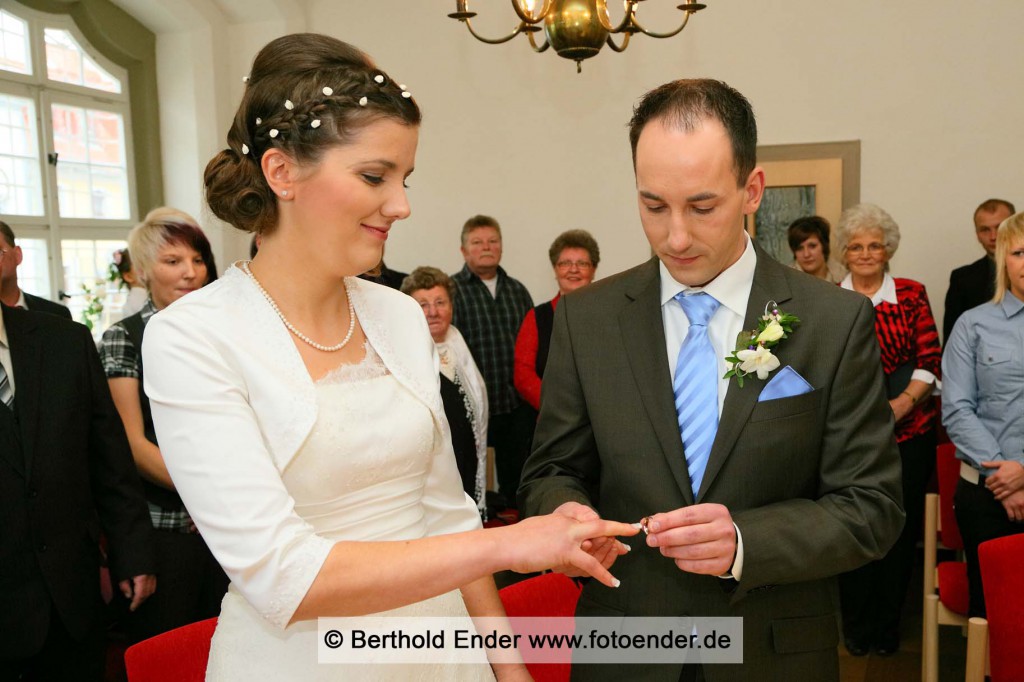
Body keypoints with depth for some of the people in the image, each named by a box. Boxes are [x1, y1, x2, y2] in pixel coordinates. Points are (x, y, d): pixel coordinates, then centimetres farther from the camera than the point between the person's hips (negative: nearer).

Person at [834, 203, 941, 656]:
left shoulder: (912, 295, 5)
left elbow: (931, 360, 1)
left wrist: (900, 404, -14)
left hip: (909, 430, 1)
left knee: (901, 529, 7)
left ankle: (887, 624, 26)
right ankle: (856, 624, 23)